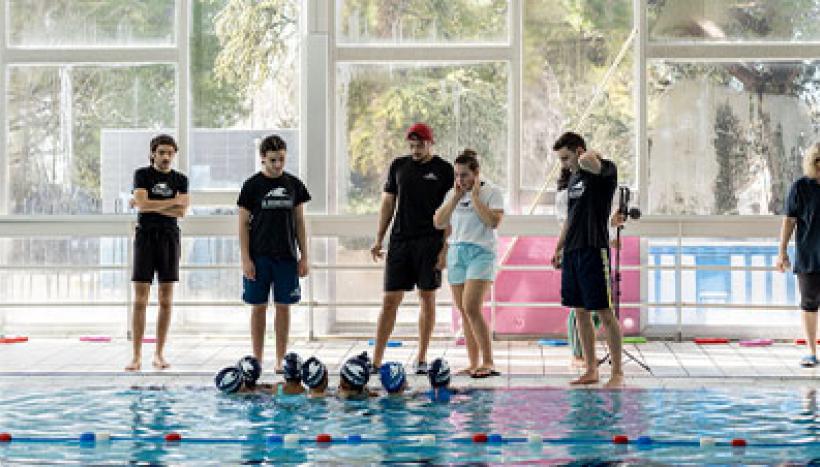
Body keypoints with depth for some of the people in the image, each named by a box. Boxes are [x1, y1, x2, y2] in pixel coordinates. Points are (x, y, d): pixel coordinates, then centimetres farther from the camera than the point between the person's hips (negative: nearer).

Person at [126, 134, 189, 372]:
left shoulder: (180, 180, 9)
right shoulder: (142, 174, 3)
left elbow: (180, 212, -5)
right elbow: (142, 204, -13)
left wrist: (151, 205, -10)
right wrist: (173, 202, -8)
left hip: (169, 237, 3)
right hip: (145, 236, -3)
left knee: (166, 300, 3)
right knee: (140, 300, -6)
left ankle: (159, 354, 10)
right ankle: (136, 356, -5)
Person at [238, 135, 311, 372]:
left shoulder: (294, 184, 6)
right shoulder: (252, 185, -1)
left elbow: (299, 222, 10)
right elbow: (243, 224, -1)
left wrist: (303, 256, 5)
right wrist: (246, 259, -8)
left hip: (286, 256, 2)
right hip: (259, 255, -2)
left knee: (283, 307, 4)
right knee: (258, 307, 3)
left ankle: (280, 360, 11)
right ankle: (257, 360, 11)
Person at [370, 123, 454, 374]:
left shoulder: (444, 170, 1)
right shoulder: (398, 166, 11)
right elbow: (388, 203, 15)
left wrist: (445, 247, -10)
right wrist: (379, 239, 8)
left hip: (430, 242, -3)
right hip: (400, 241, 3)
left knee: (427, 299, 3)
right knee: (390, 300, 0)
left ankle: (421, 359, 12)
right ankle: (376, 360, 2)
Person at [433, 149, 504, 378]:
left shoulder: (491, 192, -1)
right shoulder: (452, 194, 14)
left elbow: (493, 221, -15)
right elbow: (439, 222, 5)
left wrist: (475, 196, -10)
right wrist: (456, 197, -1)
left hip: (481, 252, -6)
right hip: (456, 252, 6)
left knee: (471, 307, -18)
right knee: (463, 311, 4)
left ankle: (488, 362, -12)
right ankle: (473, 364, 9)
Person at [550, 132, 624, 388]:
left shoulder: (605, 170, -8)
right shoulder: (574, 176, 16)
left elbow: (589, 162, -33)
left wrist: (589, 157, -11)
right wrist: (559, 248, 22)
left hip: (594, 250, -8)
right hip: (572, 252, 8)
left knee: (604, 312, -5)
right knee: (581, 312, 9)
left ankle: (617, 372, 1)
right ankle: (591, 370, 16)